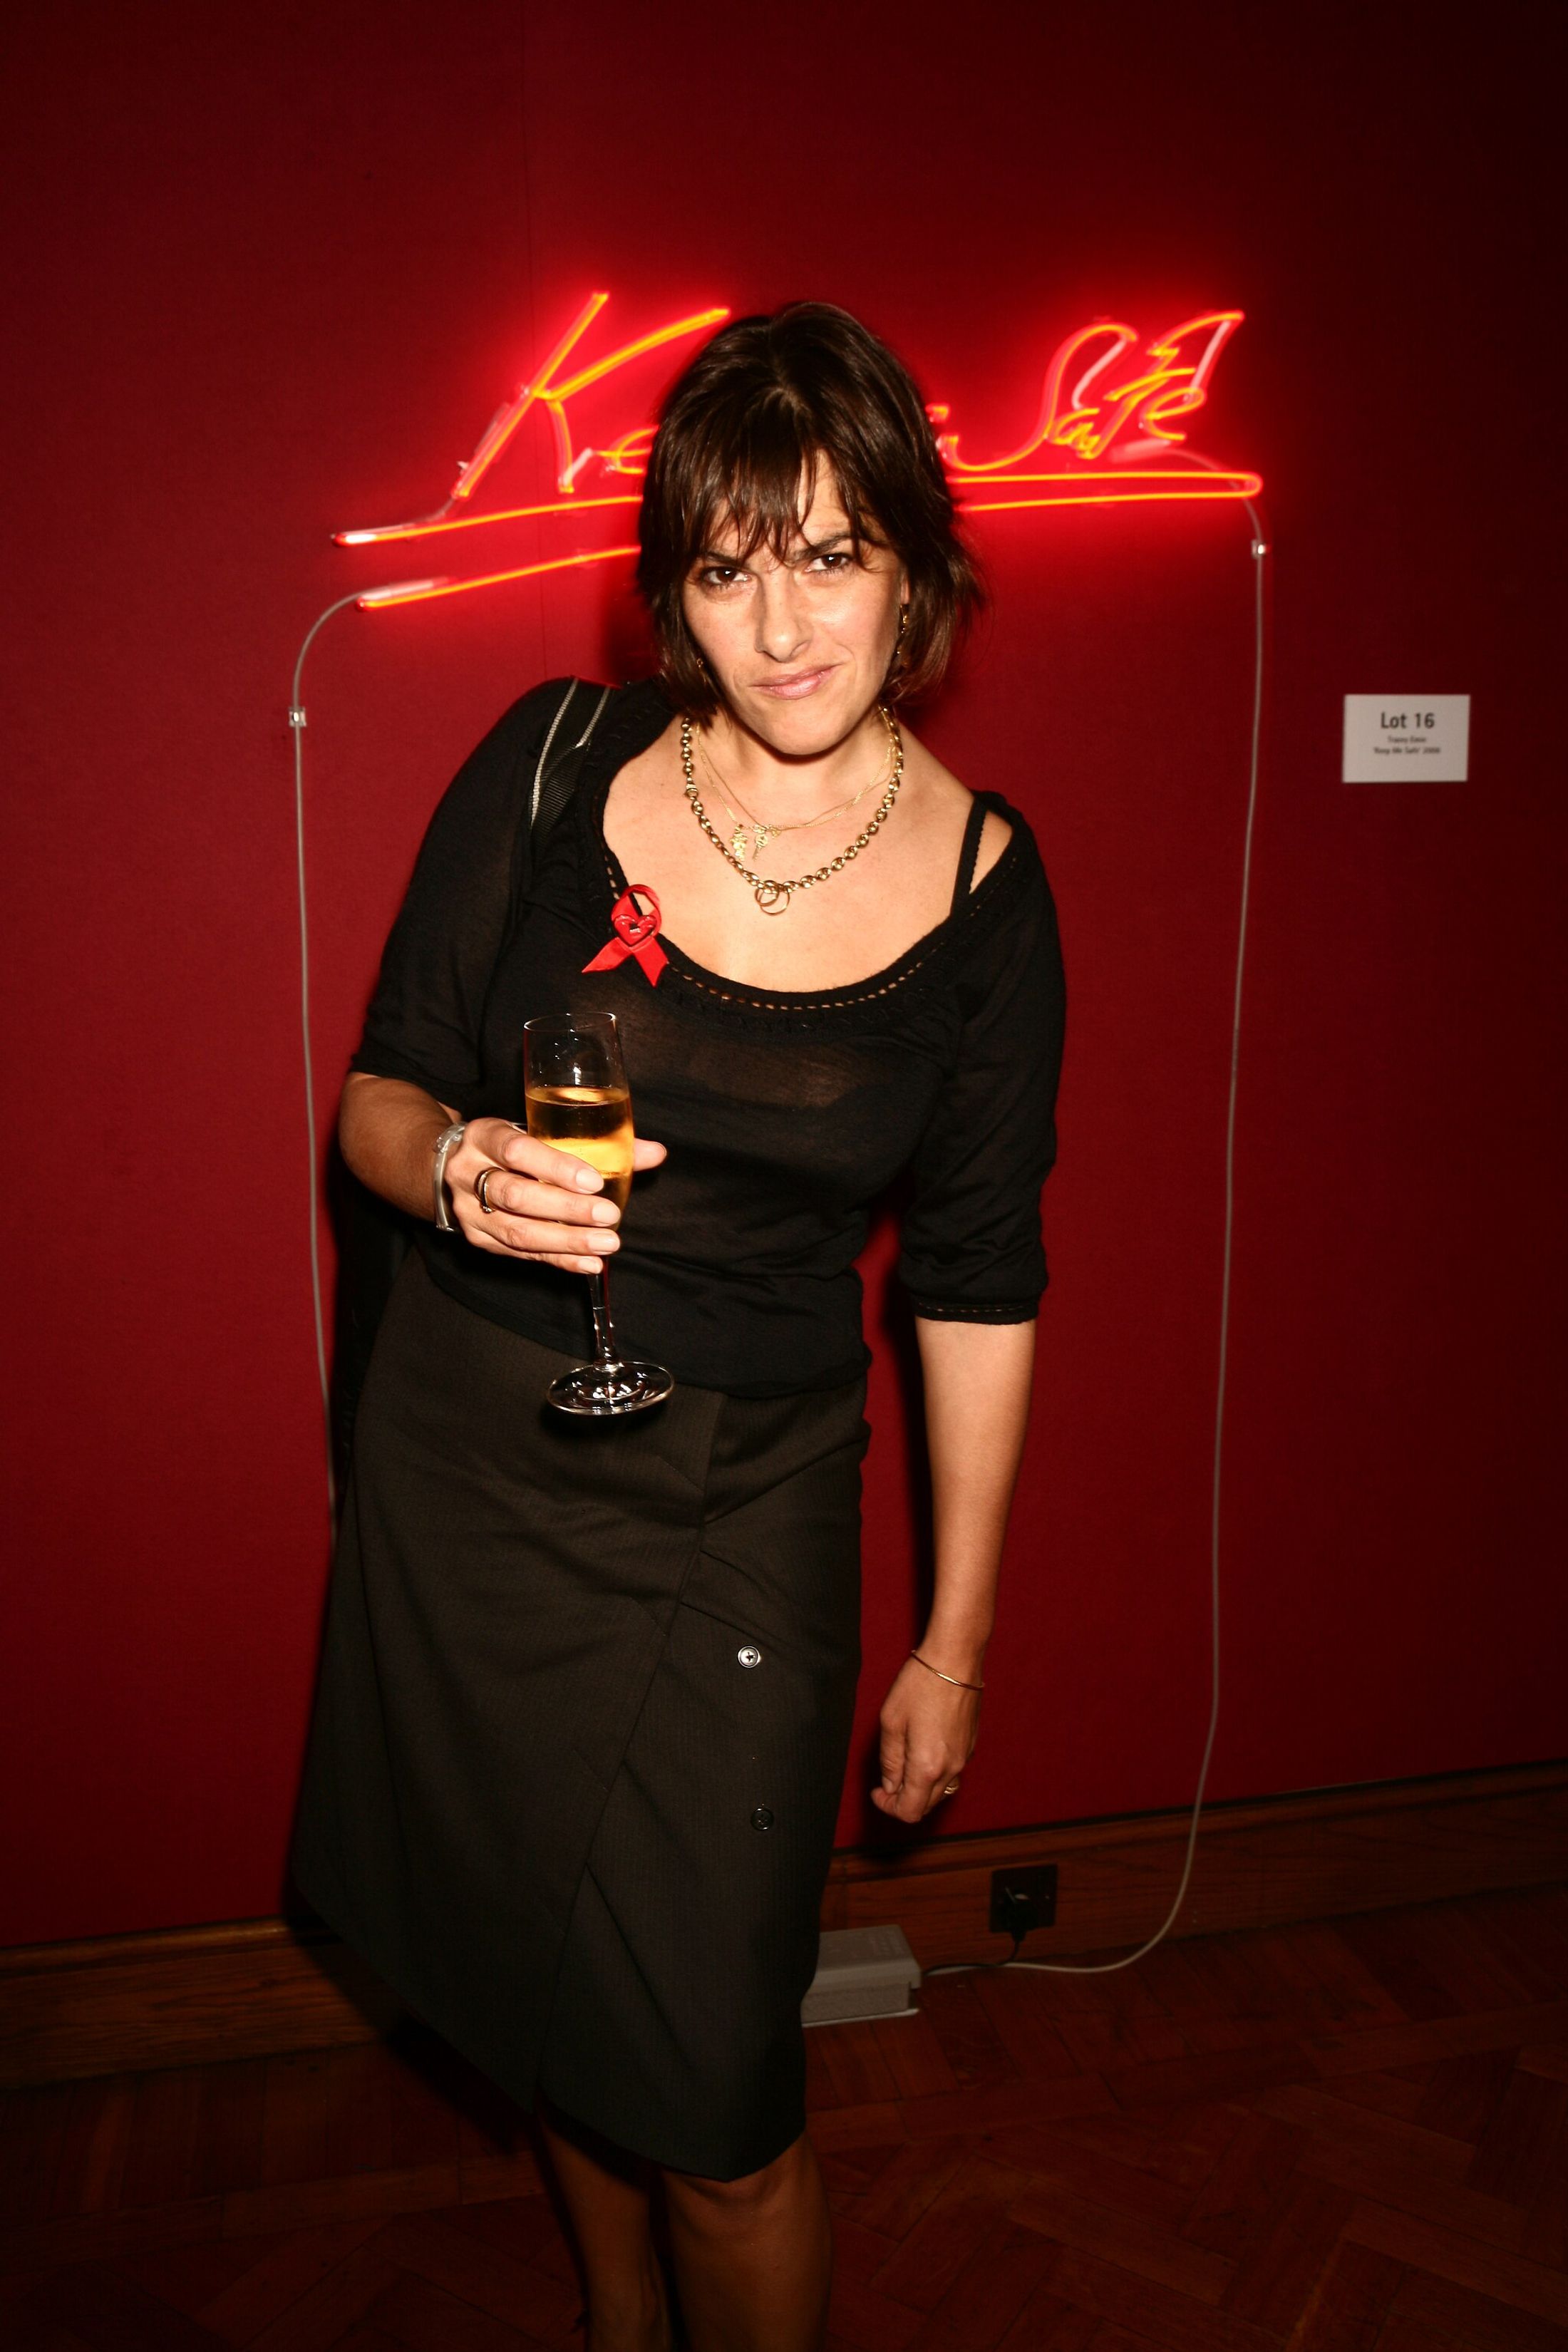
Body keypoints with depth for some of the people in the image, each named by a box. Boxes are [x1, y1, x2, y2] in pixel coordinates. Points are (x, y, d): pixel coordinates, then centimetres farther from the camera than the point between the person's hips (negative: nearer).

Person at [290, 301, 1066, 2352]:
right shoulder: (553, 768, -7)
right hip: (465, 1457, 2)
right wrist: (458, 1165, -25)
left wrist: (958, 1639, 3)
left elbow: (979, 1284, -1)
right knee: (548, 1972, 21)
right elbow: (376, 1094, 0)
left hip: (744, 1500, -2)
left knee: (706, 2085, 1)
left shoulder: (984, 888, -7)